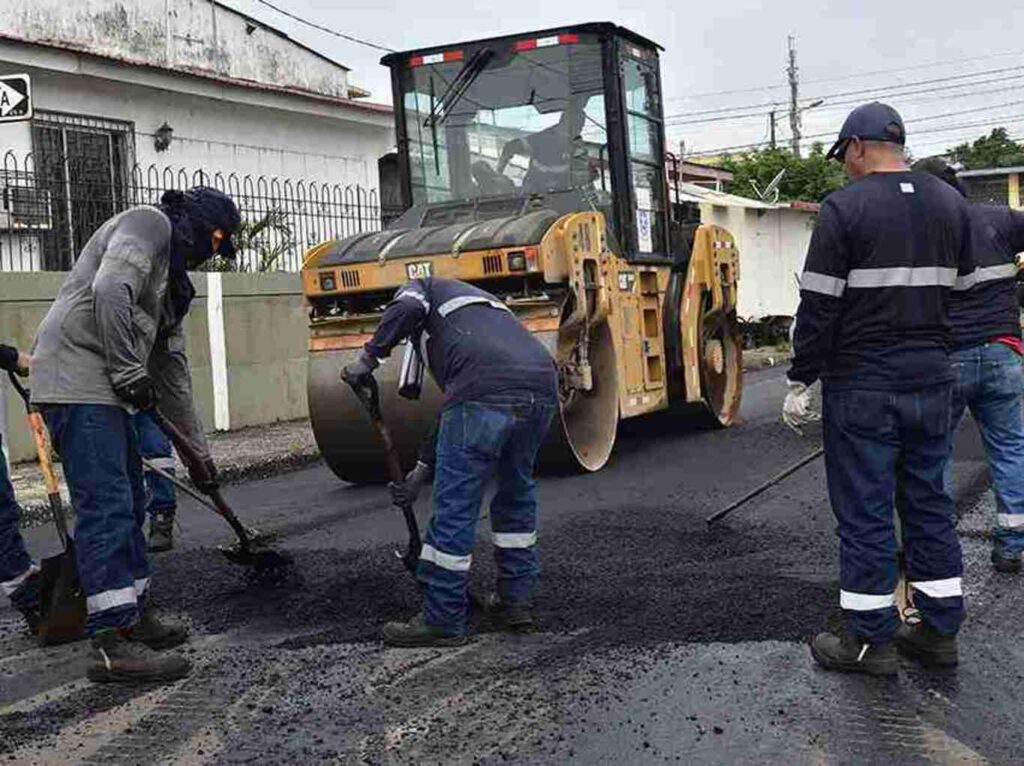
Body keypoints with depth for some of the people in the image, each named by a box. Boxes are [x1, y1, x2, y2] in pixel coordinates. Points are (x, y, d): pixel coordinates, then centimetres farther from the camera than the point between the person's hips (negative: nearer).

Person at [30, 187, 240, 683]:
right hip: (76, 378, -10)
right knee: (106, 507, -13)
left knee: (129, 505, 16)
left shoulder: (172, 277, 26)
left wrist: (198, 448, 28)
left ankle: (134, 618, 27)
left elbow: (172, 369, 27)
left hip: (104, 389, 10)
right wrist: (130, 374, -16)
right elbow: (109, 291, -20)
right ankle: (112, 645, -12)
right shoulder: (148, 224, -2)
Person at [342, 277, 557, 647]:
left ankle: (442, 621, 9)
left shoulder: (420, 287, 26)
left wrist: (368, 358, 7)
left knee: (455, 505, 2)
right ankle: (517, 599, 31)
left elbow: (407, 308, -3)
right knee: (516, 492, 26)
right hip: (542, 385, 7)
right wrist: (421, 470, 45)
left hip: (486, 390, -7)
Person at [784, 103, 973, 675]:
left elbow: (819, 305, -12)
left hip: (863, 382, -6)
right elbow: (961, 289, 15)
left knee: (864, 508, 1)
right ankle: (941, 629, 20)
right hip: (933, 376, 6)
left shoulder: (845, 207, -10)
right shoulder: (951, 203, 9)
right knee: (929, 500, 14)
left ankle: (871, 639, 8)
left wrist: (801, 381, -6)